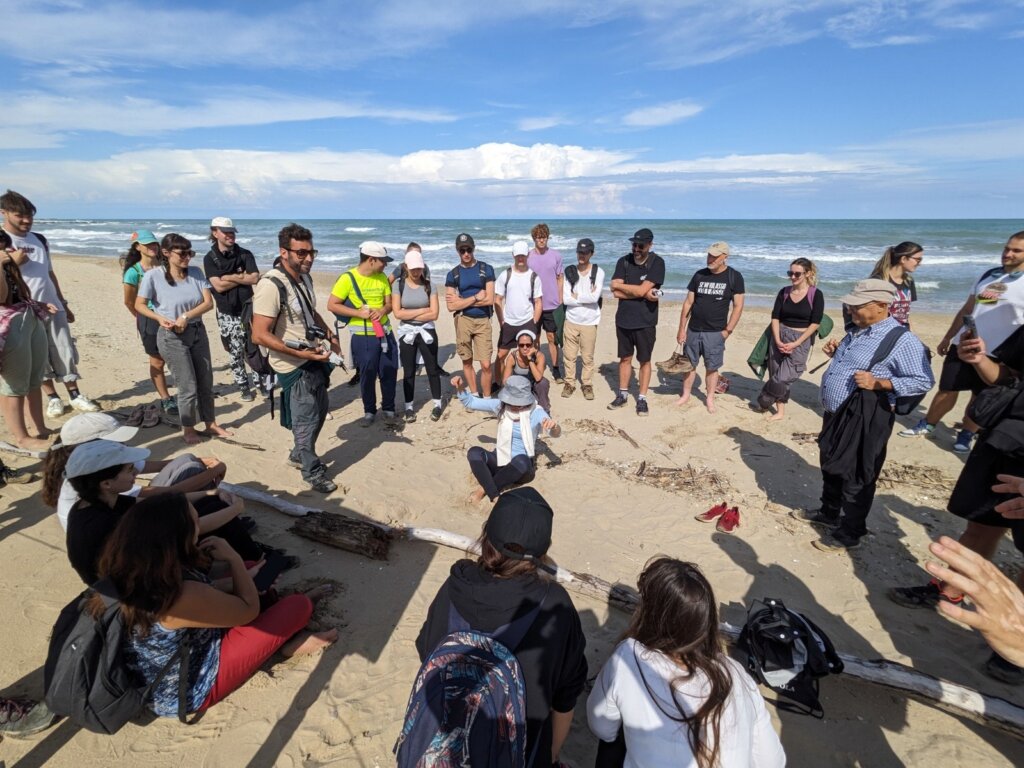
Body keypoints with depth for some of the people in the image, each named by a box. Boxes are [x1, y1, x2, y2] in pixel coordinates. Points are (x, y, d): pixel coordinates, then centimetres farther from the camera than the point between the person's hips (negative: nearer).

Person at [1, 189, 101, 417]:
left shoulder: (39, 240, 10)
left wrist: (64, 304, 17)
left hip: (53, 307, 4)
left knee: (65, 354, 5)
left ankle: (75, 395, 12)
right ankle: (52, 398, 17)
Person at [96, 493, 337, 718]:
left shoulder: (130, 573, -13)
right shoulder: (184, 596, -38)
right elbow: (249, 609, -19)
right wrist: (233, 558, -10)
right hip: (190, 693, -8)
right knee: (297, 605, -8)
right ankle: (290, 642, 26)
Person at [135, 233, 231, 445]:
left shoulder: (196, 272, -5)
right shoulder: (154, 276, -13)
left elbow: (209, 302, -9)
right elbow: (139, 305, -4)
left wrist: (186, 316, -21)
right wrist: (159, 318, -20)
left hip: (198, 332, 4)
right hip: (172, 337, -4)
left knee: (206, 382, 14)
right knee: (188, 387, 1)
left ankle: (210, 424, 31)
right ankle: (188, 430, 22)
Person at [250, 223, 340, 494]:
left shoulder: (304, 278, 4)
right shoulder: (271, 285, -23)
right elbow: (260, 335, -25)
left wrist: (329, 334, 9)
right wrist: (300, 353, -28)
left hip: (314, 359, 9)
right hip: (294, 366, -9)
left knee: (320, 412, 21)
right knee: (306, 420, 5)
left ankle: (299, 455, 43)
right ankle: (313, 472, 24)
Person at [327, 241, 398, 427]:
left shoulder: (382, 278, 5)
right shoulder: (348, 278, -11)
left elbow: (389, 303, 10)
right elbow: (331, 305, -11)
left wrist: (382, 311, -14)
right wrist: (358, 313, -19)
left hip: (385, 332, 5)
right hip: (362, 336, -4)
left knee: (389, 372, 7)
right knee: (367, 375, 5)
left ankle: (388, 409, 24)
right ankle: (369, 411, 23)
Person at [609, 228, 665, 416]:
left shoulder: (657, 263, -10)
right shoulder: (624, 261, -1)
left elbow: (641, 290, -20)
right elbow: (616, 293, -11)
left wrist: (619, 285, -8)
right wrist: (643, 293, -18)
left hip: (645, 322, -3)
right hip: (624, 320, 3)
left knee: (645, 360, 8)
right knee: (625, 358, 13)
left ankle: (642, 399, 18)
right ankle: (623, 394, 26)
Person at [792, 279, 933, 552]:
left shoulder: (902, 340, -16)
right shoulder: (858, 331, 12)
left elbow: (923, 381, -16)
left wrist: (877, 383, -24)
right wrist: (835, 352, 5)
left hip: (864, 417, -9)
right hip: (837, 412, 9)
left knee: (855, 476, 3)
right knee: (831, 466, 22)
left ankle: (848, 534, 19)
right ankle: (829, 514, 42)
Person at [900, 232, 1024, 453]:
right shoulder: (988, 275, 8)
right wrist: (947, 337, 16)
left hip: (997, 353, -4)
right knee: (947, 389, 9)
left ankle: (966, 435, 23)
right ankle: (926, 425, 21)